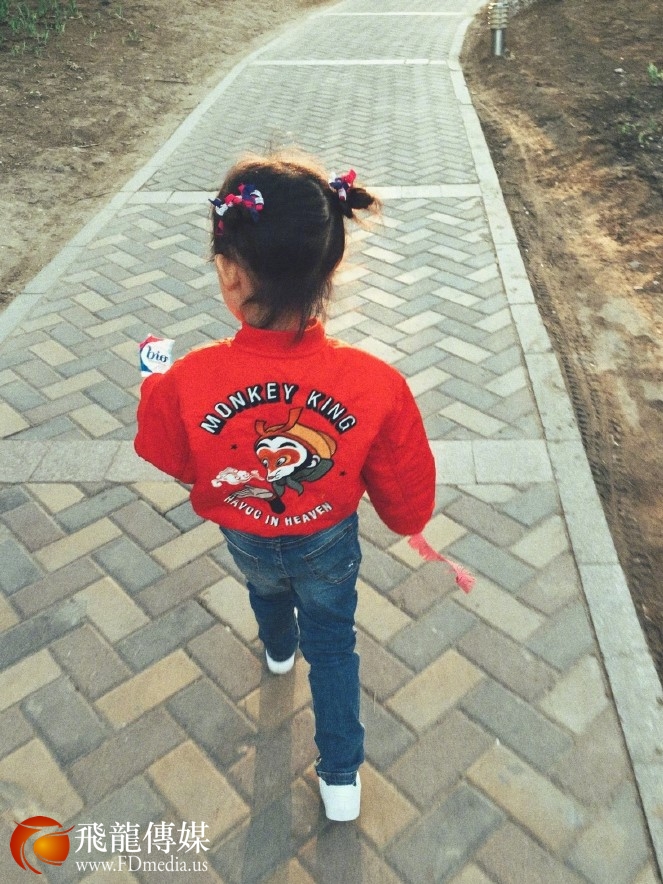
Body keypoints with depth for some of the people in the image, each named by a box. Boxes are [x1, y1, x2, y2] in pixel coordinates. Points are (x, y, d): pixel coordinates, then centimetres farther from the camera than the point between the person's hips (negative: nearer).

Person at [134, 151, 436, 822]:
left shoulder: (183, 385, -37)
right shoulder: (377, 385, -36)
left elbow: (169, 465, -12)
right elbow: (407, 503, -19)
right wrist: (400, 517, 6)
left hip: (245, 536, 1)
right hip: (330, 541, -1)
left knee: (267, 588, 37)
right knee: (333, 645, 26)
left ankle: (279, 649, 70)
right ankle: (341, 777, 40)